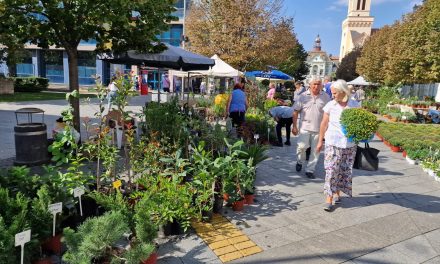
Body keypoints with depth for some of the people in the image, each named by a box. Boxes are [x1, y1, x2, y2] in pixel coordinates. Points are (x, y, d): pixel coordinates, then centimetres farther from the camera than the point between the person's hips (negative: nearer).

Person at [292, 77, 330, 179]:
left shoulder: (325, 97, 3)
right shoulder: (303, 96, -1)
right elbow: (296, 111, 1)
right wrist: (294, 126, -3)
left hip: (319, 128, 2)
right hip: (305, 127, -1)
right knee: (302, 146, -9)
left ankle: (310, 169, 21)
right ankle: (300, 161, 22)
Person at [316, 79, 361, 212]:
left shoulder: (355, 105, -1)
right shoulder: (330, 105, -2)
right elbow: (324, 124, 3)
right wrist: (320, 141, 5)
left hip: (349, 144, 2)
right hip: (333, 142, -1)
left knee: (344, 170, 9)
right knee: (331, 170, -5)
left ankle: (337, 193, 28)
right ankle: (329, 199, 0)